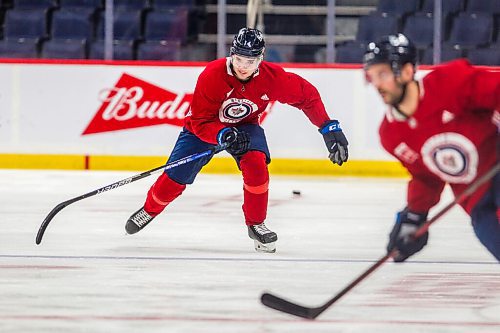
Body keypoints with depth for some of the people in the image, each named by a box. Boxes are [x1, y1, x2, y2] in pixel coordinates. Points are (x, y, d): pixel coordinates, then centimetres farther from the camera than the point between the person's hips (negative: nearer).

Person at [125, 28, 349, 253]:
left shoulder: (272, 77, -27)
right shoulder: (211, 76, -34)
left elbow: (307, 95, -12)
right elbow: (200, 122, -29)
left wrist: (329, 128, -16)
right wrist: (223, 135, -47)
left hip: (245, 126, 1)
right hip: (204, 127, -1)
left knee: (256, 163, -28)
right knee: (175, 179, -4)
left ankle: (256, 224, -8)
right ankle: (150, 209, 30)